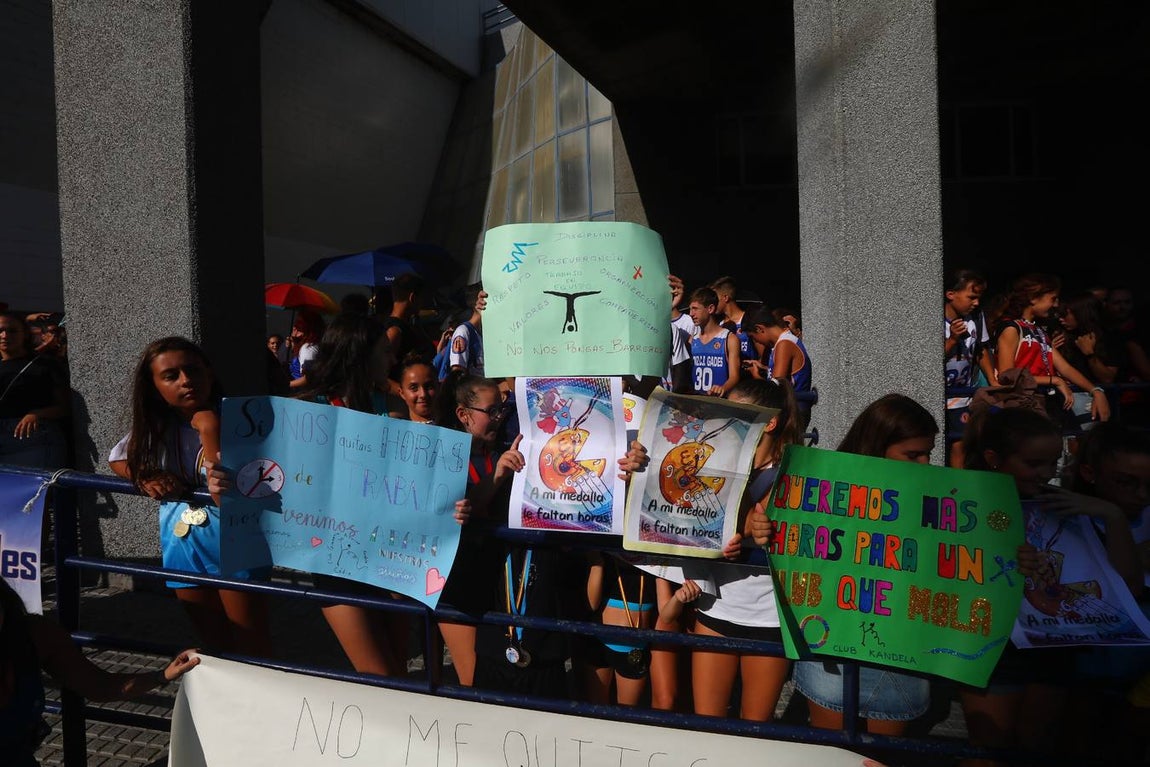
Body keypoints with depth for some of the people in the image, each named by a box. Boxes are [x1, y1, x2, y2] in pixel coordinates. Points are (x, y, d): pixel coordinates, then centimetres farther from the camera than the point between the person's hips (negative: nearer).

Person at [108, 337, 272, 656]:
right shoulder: (156, 425, -2)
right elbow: (117, 460, 16)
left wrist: (209, 431, -30)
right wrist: (147, 479, -6)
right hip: (182, 540, 5)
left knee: (253, 647, 2)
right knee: (215, 645, 18)